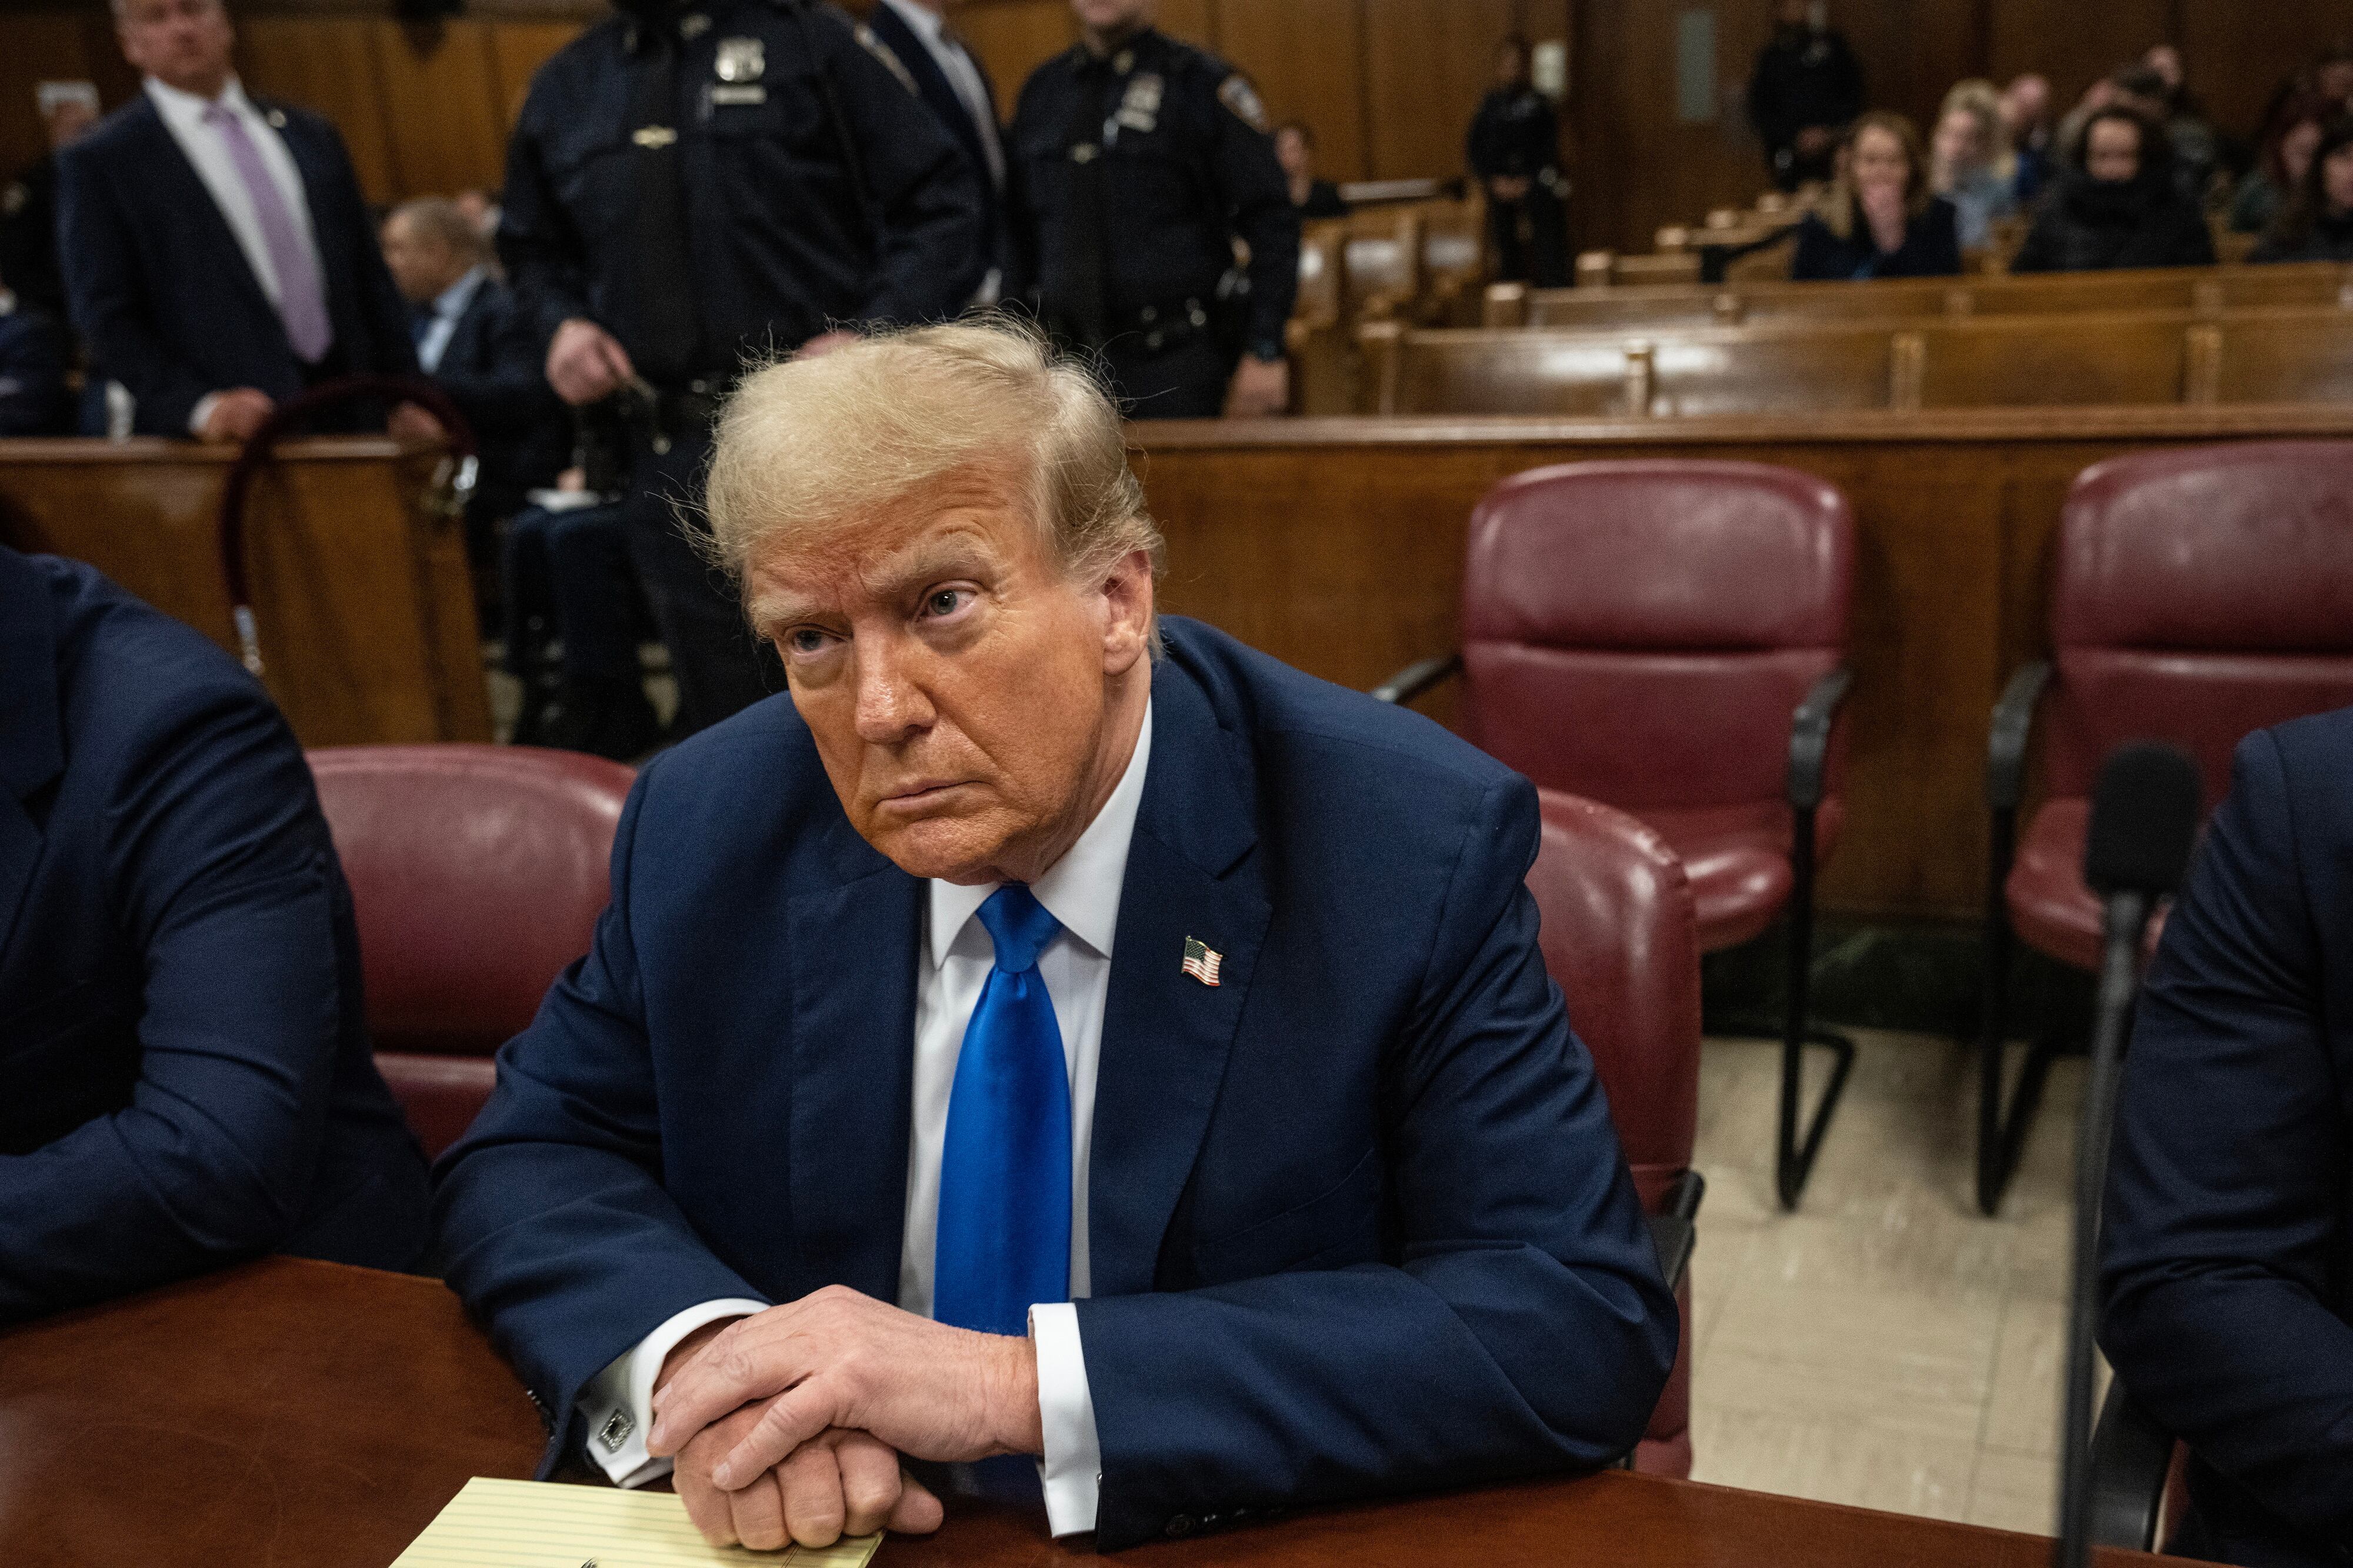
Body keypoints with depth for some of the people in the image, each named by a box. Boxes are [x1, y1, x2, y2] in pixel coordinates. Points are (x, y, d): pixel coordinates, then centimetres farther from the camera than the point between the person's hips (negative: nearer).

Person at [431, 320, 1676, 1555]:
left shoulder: (1418, 852, -17)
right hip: (824, 1537, 3)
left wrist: (1026, 1385, -27)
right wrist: (688, 1357, -20)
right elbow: (530, 1163, 3)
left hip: (1239, 1542, -2)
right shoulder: (709, 834, -5)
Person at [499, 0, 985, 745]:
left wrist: (871, 337, -17)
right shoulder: (565, 87, 14)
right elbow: (534, 249, 26)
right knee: (725, 720, 14)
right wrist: (562, 321, 4)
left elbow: (943, 207, -5)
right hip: (671, 467, 4)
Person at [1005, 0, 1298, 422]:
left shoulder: (1203, 82, -2)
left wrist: (1264, 353, -12)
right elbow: (1022, 235, 17)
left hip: (1176, 371, -4)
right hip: (1064, 363, 4)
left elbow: (1271, 226, -5)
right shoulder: (1041, 89, 12)